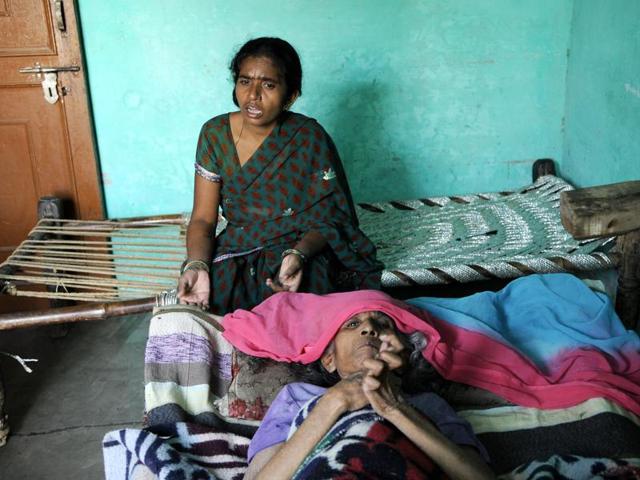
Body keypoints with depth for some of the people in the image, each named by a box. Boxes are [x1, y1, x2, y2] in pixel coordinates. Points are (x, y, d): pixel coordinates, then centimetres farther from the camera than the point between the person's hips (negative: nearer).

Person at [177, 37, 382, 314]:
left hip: (303, 253, -2)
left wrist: (298, 255, -29)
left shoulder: (310, 138, -11)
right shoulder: (215, 134, -3)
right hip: (236, 256, 3)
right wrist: (196, 265, -23)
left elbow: (328, 219, -8)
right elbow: (203, 219, -2)